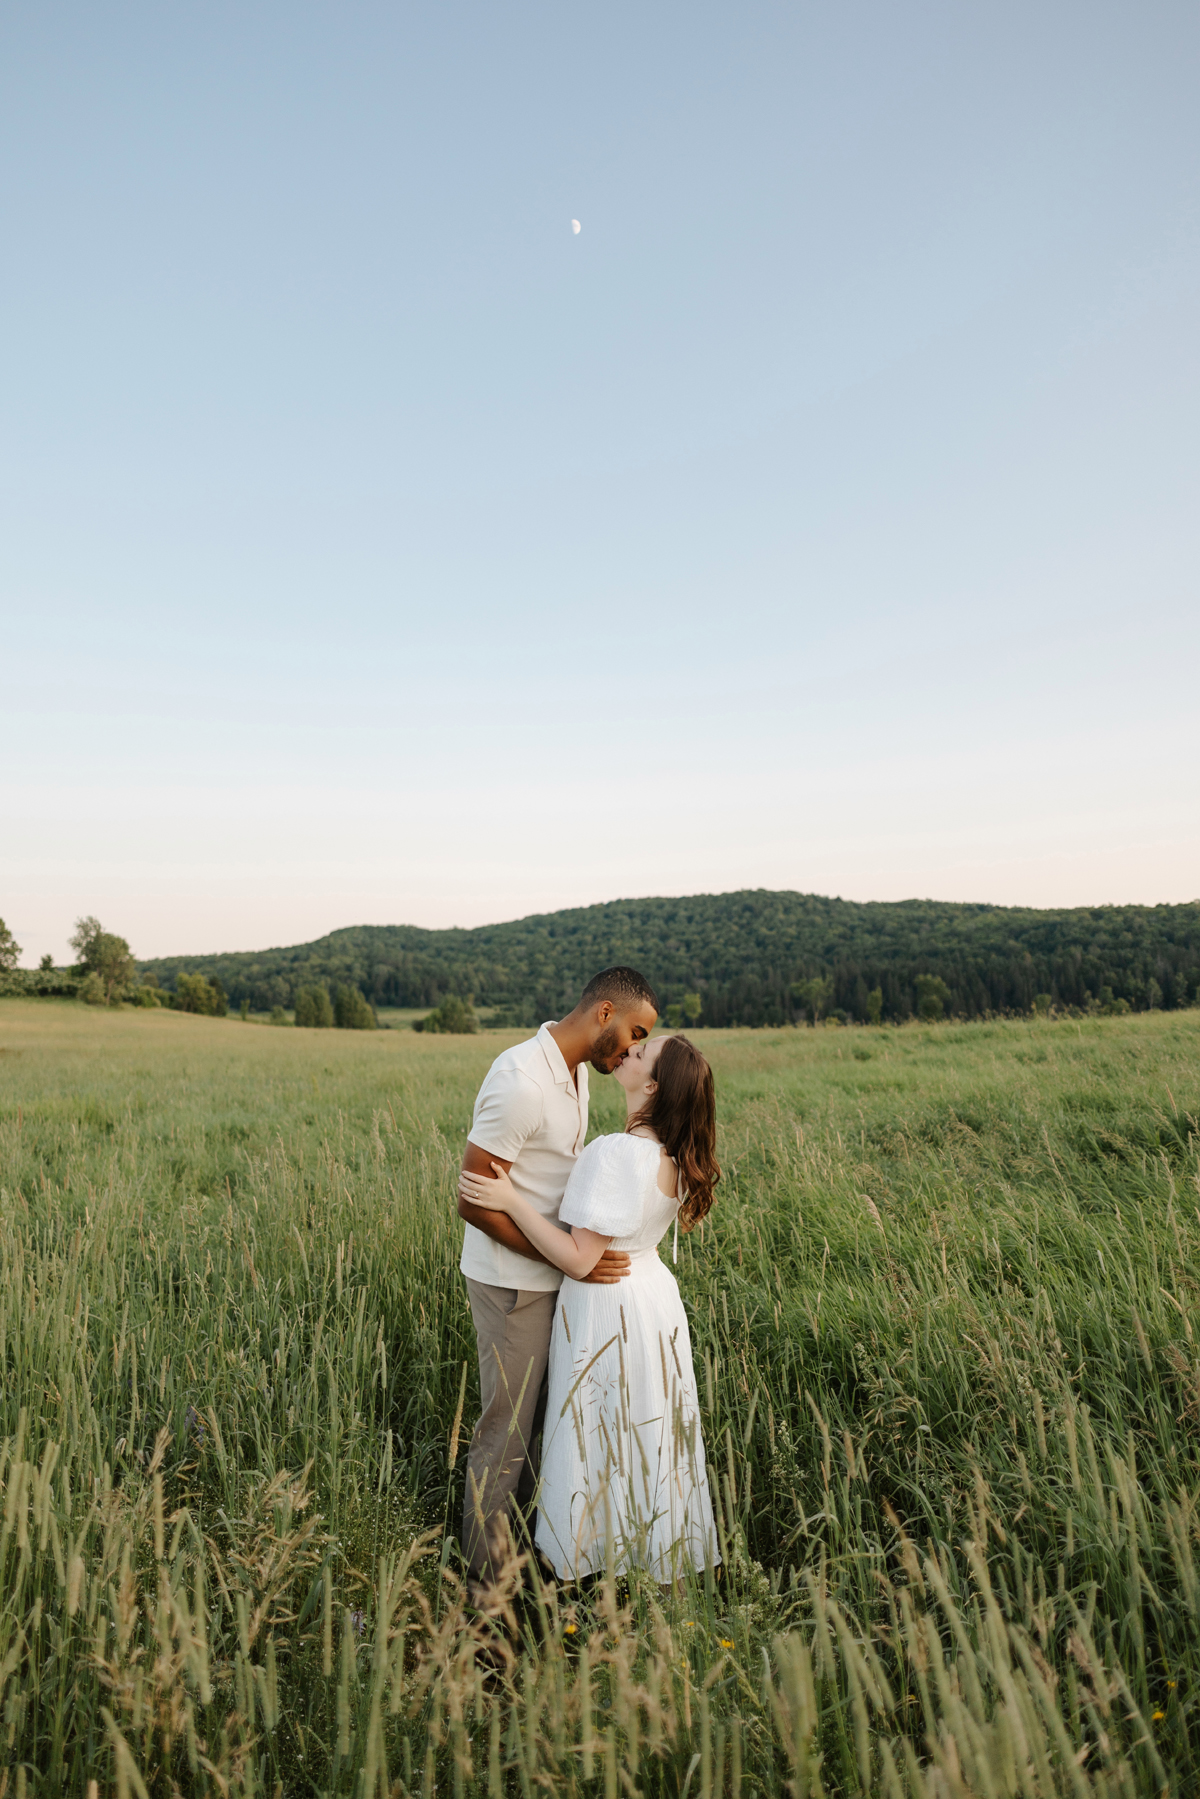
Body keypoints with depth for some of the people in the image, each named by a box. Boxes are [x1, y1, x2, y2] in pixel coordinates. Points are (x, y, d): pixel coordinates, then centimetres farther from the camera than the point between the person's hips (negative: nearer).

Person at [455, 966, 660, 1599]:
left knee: (532, 1417, 21)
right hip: (512, 1282, -9)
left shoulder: (575, 1071, 3)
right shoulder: (521, 1082, -27)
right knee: (507, 1428, 6)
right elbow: (472, 1201, -24)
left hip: (548, 1275, 9)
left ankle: (511, 1543, 39)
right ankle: (486, 1583, 25)